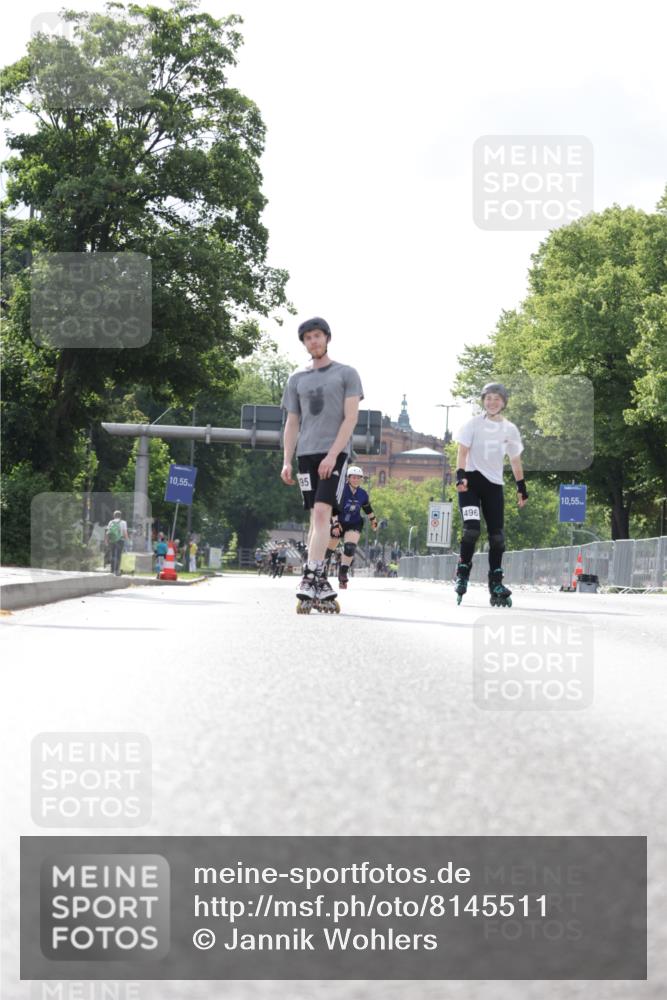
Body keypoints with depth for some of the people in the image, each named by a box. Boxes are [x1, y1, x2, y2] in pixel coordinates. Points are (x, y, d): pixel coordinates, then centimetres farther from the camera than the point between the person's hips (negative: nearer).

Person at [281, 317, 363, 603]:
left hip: (334, 453, -4)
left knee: (322, 513, -17)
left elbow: (351, 418, -3)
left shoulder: (346, 374, 5)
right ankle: (319, 579, 5)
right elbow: (292, 423, 17)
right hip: (306, 454, 4)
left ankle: (311, 576, -23)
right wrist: (286, 461, 7)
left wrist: (332, 454, -13)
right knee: (317, 517, 4)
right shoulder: (297, 379, 17)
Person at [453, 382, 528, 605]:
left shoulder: (510, 429, 9)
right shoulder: (474, 424, -1)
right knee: (472, 528, -19)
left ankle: (496, 583, 5)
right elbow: (463, 451, -8)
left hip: (494, 485, 4)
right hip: (471, 480, -4)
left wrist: (522, 488, 15)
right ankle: (462, 573, -7)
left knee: (497, 534, 0)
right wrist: (460, 476, -23)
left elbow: (515, 461, 17)